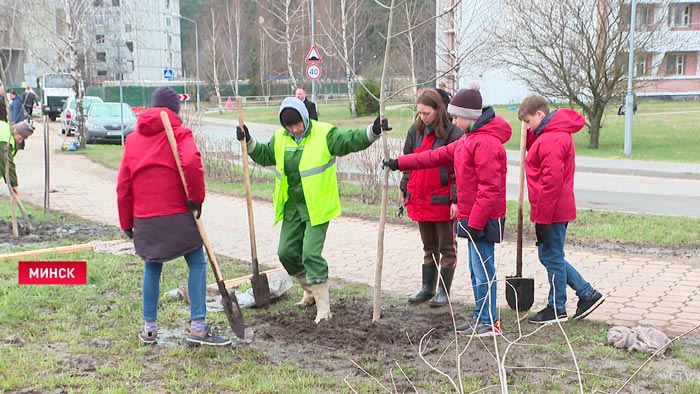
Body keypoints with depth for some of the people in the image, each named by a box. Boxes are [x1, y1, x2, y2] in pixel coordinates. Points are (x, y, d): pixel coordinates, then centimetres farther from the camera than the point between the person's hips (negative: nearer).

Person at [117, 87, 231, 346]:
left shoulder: (133, 139, 13)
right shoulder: (180, 134, -2)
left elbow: (123, 186, 12)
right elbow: (191, 163, -24)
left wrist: (126, 223, 18)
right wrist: (196, 198, -12)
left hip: (145, 218, 5)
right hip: (177, 215, -5)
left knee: (152, 269, 18)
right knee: (197, 264, 4)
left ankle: (149, 328, 22)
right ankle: (198, 327, 0)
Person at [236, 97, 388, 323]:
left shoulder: (324, 134, -11)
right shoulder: (280, 138, 6)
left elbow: (351, 141, -18)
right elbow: (265, 156, 20)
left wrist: (373, 131, -33)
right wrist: (248, 142, 6)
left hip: (317, 207, -7)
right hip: (292, 206, 7)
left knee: (311, 253, -14)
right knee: (287, 252, 11)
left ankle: (323, 307, -3)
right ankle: (311, 291, 34)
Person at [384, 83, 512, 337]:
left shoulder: (486, 143, -18)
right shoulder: (468, 139, 16)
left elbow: (490, 188, -22)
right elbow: (438, 156, 19)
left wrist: (475, 222, -23)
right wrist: (399, 163, 17)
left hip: (483, 218, -10)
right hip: (473, 217, 10)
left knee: (483, 270, -4)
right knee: (476, 268, 15)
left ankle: (489, 323, 5)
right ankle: (480, 316, 25)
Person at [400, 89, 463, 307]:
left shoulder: (452, 132, -11)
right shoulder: (415, 130, 6)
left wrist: (455, 199, -15)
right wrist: (406, 191, 12)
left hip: (442, 201, -6)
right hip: (420, 199, 6)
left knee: (447, 247, 7)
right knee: (429, 247, 17)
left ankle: (444, 291, 15)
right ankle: (427, 288, 25)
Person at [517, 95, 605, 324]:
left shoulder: (552, 139, -19)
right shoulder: (550, 135, 14)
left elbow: (551, 181, -24)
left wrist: (542, 218, -22)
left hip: (553, 212, -10)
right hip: (557, 210, 10)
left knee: (552, 257, 1)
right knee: (549, 256, 17)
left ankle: (557, 309, 15)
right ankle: (587, 294, 22)